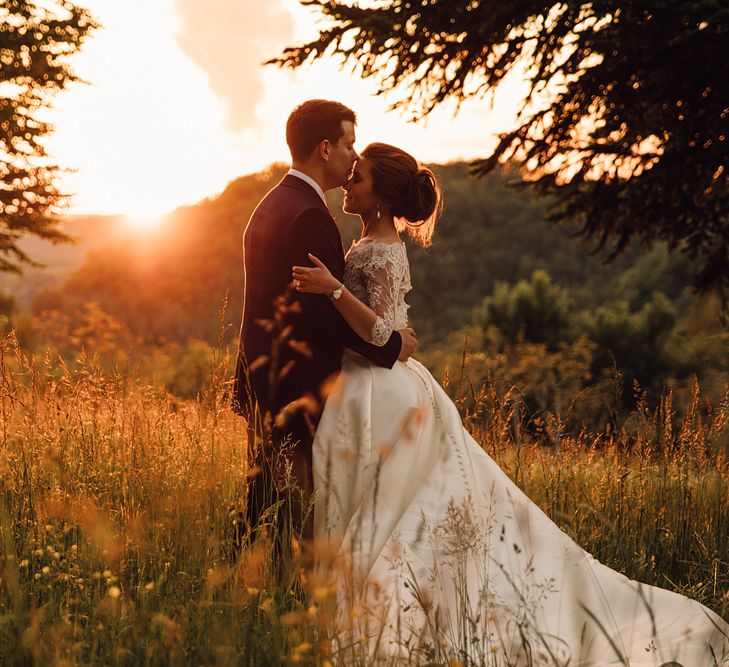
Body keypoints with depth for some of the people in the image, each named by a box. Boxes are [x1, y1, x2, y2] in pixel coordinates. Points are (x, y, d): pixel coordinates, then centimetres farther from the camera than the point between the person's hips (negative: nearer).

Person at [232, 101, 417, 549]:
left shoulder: (269, 206, 15)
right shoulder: (309, 215, -18)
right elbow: (329, 311, -23)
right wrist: (391, 345, -9)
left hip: (262, 386, 10)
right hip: (297, 394, -10)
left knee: (263, 507, 15)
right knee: (294, 521, -4)